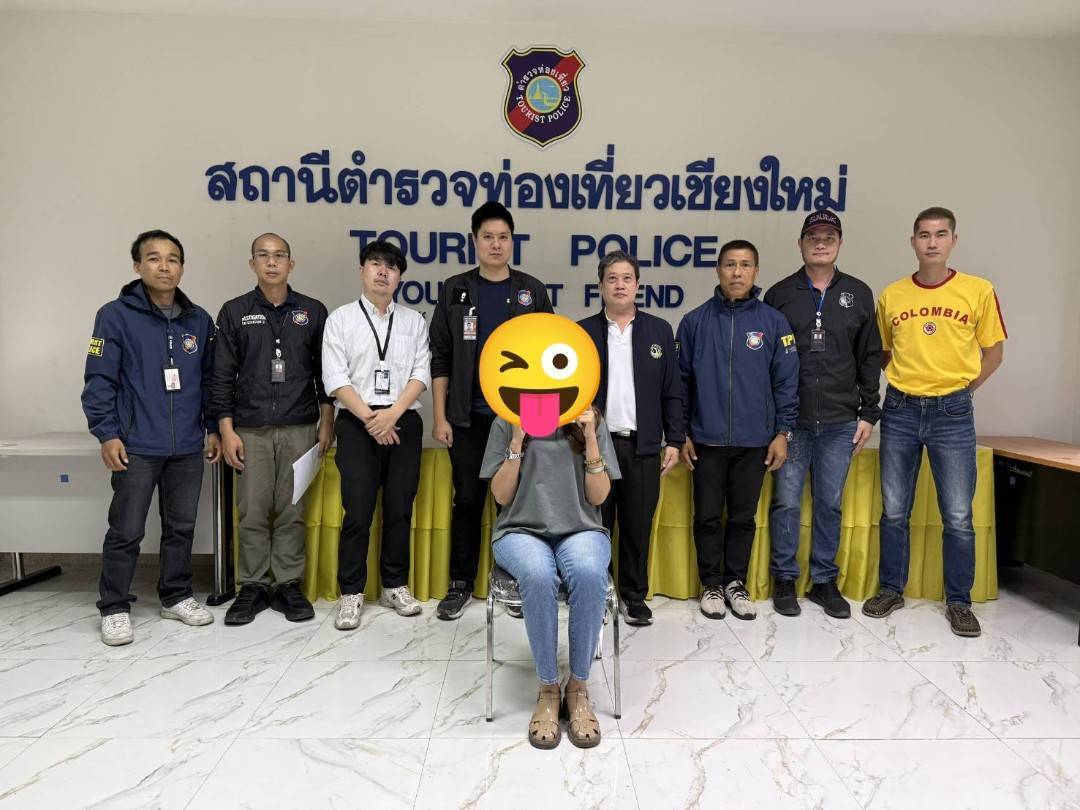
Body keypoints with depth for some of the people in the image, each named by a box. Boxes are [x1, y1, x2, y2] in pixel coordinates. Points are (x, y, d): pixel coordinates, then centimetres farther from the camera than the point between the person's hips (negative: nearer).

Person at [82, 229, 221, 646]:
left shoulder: (199, 320, 8)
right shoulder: (115, 316, -5)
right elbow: (99, 380, -6)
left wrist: (212, 428, 10)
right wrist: (107, 434, -11)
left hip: (188, 447, 4)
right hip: (136, 447, -4)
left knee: (181, 527, 13)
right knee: (126, 532, 4)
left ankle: (177, 596, 28)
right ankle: (114, 608, 18)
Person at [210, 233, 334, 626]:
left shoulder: (313, 311, 7)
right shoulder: (235, 312, 5)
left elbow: (324, 371, 9)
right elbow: (222, 375, 4)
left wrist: (326, 422, 4)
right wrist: (227, 430, -2)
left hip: (299, 430, 0)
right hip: (250, 430, 0)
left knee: (292, 512, 4)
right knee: (253, 512, 3)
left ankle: (288, 586, 15)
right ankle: (253, 587, 16)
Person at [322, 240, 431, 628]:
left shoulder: (414, 320, 12)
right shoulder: (340, 319, 6)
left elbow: (421, 373, 3)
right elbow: (335, 378, -3)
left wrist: (392, 414, -11)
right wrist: (370, 418, -11)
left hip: (403, 422, 2)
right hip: (357, 423, -2)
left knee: (400, 509, 6)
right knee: (357, 511, -4)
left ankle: (395, 586, 20)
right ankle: (351, 594, 8)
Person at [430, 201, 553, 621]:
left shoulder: (532, 291, 4)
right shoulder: (455, 290, 3)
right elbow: (440, 359, 2)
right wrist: (439, 417, -3)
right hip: (469, 417, 0)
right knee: (468, 500, 6)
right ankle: (460, 585, 18)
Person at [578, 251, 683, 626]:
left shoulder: (659, 330, 7)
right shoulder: (582, 332, 4)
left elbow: (672, 392, 7)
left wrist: (674, 441, 2)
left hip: (643, 446, 1)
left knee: (638, 528, 8)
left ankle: (634, 597, 22)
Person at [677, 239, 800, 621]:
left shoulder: (773, 322, 0)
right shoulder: (695, 321, -1)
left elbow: (786, 381, 2)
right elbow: (680, 381, 2)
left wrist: (783, 432, -1)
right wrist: (681, 435, 1)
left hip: (755, 441, 0)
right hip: (706, 440, 0)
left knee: (744, 517, 11)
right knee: (707, 516, 8)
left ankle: (736, 583, 27)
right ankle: (711, 584, 24)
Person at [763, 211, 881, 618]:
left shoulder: (858, 294, 9)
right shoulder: (779, 294, 4)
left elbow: (870, 359, 10)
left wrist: (868, 414, 5)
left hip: (840, 423, 2)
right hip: (789, 421, -1)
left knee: (830, 504, 8)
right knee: (786, 502, 2)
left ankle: (825, 581, 21)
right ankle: (785, 580, 17)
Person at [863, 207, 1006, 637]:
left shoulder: (979, 291, -1)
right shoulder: (891, 296, 4)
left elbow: (993, 352, 8)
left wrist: (959, 389, 2)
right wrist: (906, 383, 4)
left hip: (953, 413, -1)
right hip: (900, 411, 2)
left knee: (957, 516, 3)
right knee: (894, 511, 8)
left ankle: (959, 601, 19)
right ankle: (891, 589, 23)